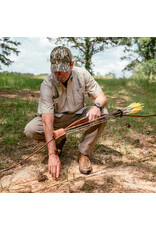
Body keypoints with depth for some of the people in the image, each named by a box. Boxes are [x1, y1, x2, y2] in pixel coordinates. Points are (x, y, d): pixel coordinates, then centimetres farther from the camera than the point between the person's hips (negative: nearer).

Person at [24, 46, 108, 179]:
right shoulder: (47, 84, -23)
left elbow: (101, 96, -11)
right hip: (56, 118, -1)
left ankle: (84, 153, -13)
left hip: (78, 115, 2)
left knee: (102, 113, -26)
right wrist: (52, 154, -34)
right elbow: (47, 121, -29)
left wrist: (96, 106, -38)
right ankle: (59, 140, 5)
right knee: (30, 130, -25)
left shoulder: (82, 74, -15)